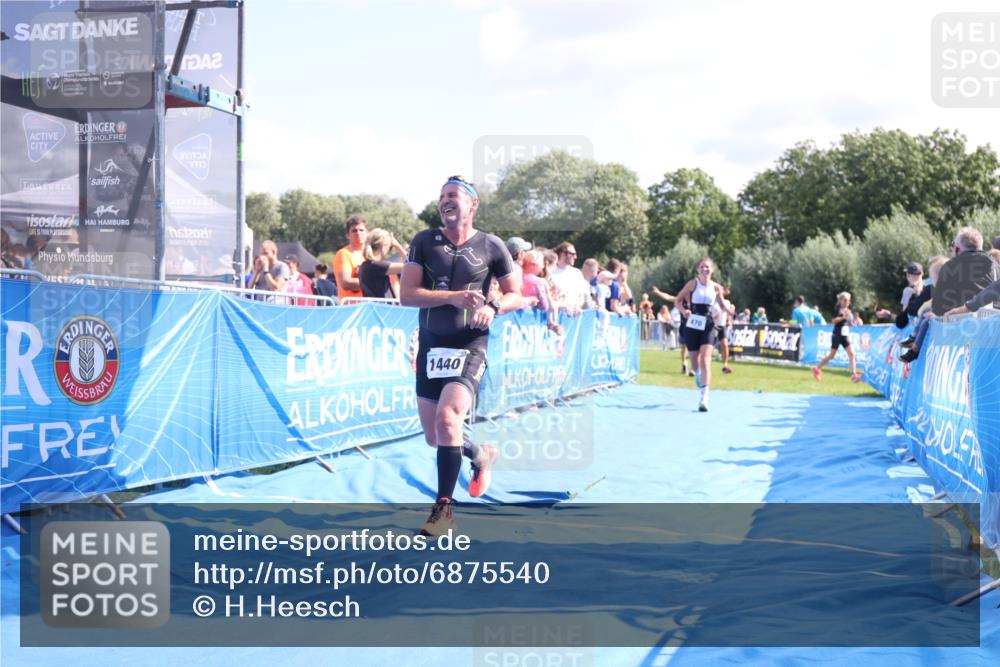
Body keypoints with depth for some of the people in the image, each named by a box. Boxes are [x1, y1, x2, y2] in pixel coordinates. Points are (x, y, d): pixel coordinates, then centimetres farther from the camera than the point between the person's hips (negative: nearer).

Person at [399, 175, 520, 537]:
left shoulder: (491, 246, -1)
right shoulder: (424, 241, 2)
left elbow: (515, 295, 5)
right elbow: (407, 294, -7)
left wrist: (492, 308, -16)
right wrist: (453, 297, -19)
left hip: (470, 345, -4)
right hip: (431, 344, 4)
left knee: (447, 417, -24)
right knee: (434, 437, 10)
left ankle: (443, 508, -15)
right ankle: (481, 454, 42)